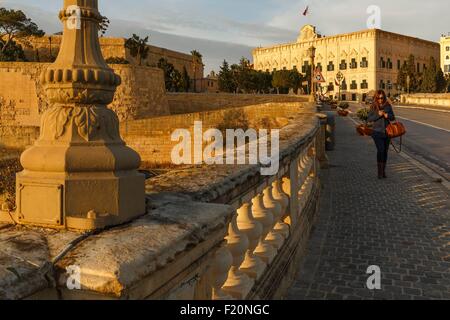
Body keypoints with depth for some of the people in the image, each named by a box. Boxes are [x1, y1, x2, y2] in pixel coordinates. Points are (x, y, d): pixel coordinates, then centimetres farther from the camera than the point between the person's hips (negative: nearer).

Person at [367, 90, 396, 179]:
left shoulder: (388, 106, 3)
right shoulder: (373, 107, -3)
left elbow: (393, 118, 9)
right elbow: (369, 119, -6)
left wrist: (387, 115, -11)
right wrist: (378, 115, -18)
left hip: (387, 132, 3)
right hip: (377, 132, -3)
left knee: (385, 151, 9)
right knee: (380, 150, -16)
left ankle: (383, 171, 21)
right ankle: (380, 172, -9)